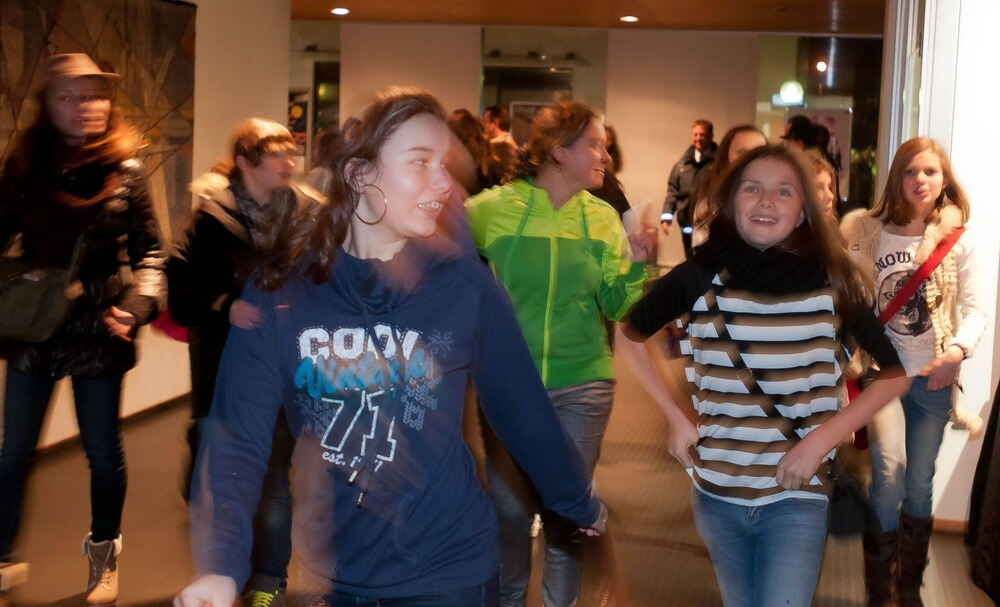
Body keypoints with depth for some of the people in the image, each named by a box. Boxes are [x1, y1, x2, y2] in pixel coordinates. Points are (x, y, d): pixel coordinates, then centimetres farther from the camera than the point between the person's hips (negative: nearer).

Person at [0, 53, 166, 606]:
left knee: (103, 451, 10)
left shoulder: (125, 171, -4)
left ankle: (103, 558, 31)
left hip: (98, 331, -1)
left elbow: (149, 249, -1)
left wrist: (139, 302, -17)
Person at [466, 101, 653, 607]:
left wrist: (637, 264, -14)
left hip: (581, 385, 2)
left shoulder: (603, 217, 1)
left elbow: (615, 306, 2)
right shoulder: (495, 207, -7)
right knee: (509, 508, 9)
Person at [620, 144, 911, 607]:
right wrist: (676, 419, 2)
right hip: (716, 491, 2)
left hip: (797, 496, -2)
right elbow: (630, 337, 8)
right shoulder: (699, 277, -7)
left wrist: (821, 439, -10)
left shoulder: (833, 283, -9)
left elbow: (895, 373, 0)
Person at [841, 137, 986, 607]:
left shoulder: (958, 242, -1)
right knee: (889, 468, -20)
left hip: (933, 379, 2)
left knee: (919, 483, 9)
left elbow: (975, 308, -4)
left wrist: (958, 350, -22)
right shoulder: (869, 232, -2)